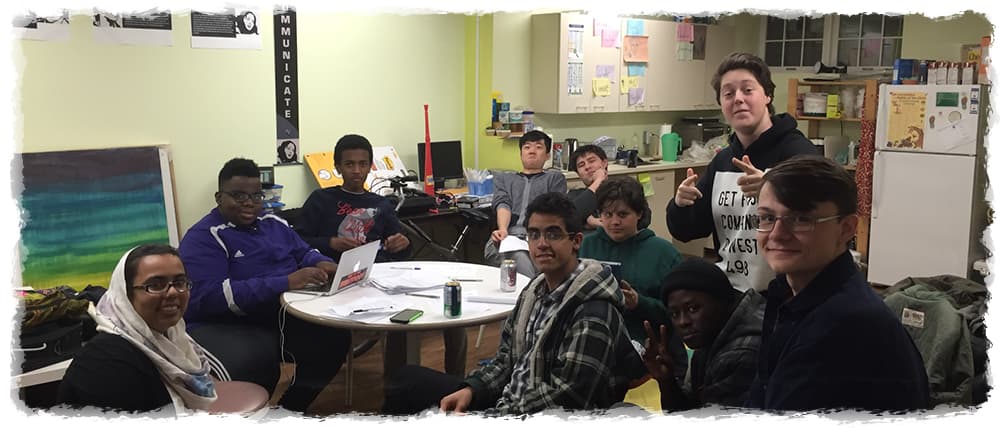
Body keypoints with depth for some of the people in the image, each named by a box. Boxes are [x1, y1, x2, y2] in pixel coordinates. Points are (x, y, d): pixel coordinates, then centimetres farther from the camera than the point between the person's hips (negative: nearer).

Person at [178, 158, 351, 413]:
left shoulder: (273, 223, 15)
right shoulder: (203, 238, -7)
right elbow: (211, 296, -21)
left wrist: (322, 264, -6)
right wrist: (285, 282, -29)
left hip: (282, 316, 7)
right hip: (225, 326, -6)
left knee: (335, 336, -19)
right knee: (256, 361, -37)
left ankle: (291, 409, 4)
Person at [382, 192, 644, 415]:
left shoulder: (592, 312, -20)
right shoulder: (536, 290, 7)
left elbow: (566, 396, -25)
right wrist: (471, 390, -5)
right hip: (508, 400, 9)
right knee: (406, 380, 9)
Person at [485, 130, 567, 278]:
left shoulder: (555, 178, 27)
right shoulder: (503, 179, 34)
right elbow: (502, 204, 12)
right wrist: (502, 230, -12)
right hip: (508, 235, 1)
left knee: (521, 257, -39)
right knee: (520, 257, -37)